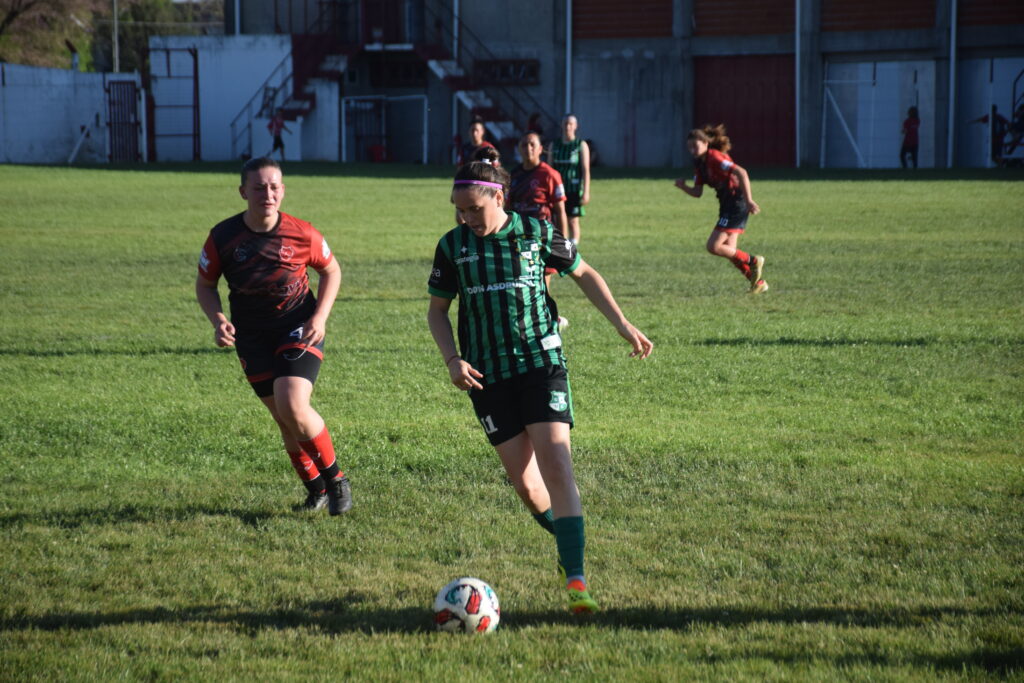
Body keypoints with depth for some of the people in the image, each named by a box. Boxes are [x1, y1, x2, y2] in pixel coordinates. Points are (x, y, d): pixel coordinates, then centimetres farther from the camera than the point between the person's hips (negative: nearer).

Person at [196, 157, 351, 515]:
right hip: (252, 337, 3)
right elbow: (204, 284, 4)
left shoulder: (302, 234, -12)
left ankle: (335, 479, -1)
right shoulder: (222, 237, -11)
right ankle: (315, 488, 25)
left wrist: (320, 317, -7)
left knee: (292, 405, -21)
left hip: (299, 329, -2)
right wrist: (218, 320, -14)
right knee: (284, 418, 4)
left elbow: (331, 271, 5)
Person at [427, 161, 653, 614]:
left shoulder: (537, 233, -1)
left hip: (542, 363, -2)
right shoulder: (452, 247, 2)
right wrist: (453, 360, -4)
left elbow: (585, 275, 12)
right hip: (488, 375, 2)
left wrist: (623, 326, 8)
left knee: (555, 463, -17)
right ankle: (566, 539, 28)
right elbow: (437, 310, 12)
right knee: (524, 482, -2)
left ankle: (575, 579, -20)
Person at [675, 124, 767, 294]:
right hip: (727, 205, 10)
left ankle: (753, 261, 3)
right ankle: (758, 282, 21)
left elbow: (741, 173, -26)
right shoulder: (699, 163, 11)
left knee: (714, 246, -11)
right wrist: (683, 186, -7)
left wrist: (749, 200, -32)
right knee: (729, 250, 12)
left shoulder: (715, 157, -16)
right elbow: (697, 192, 12)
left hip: (737, 202, -10)